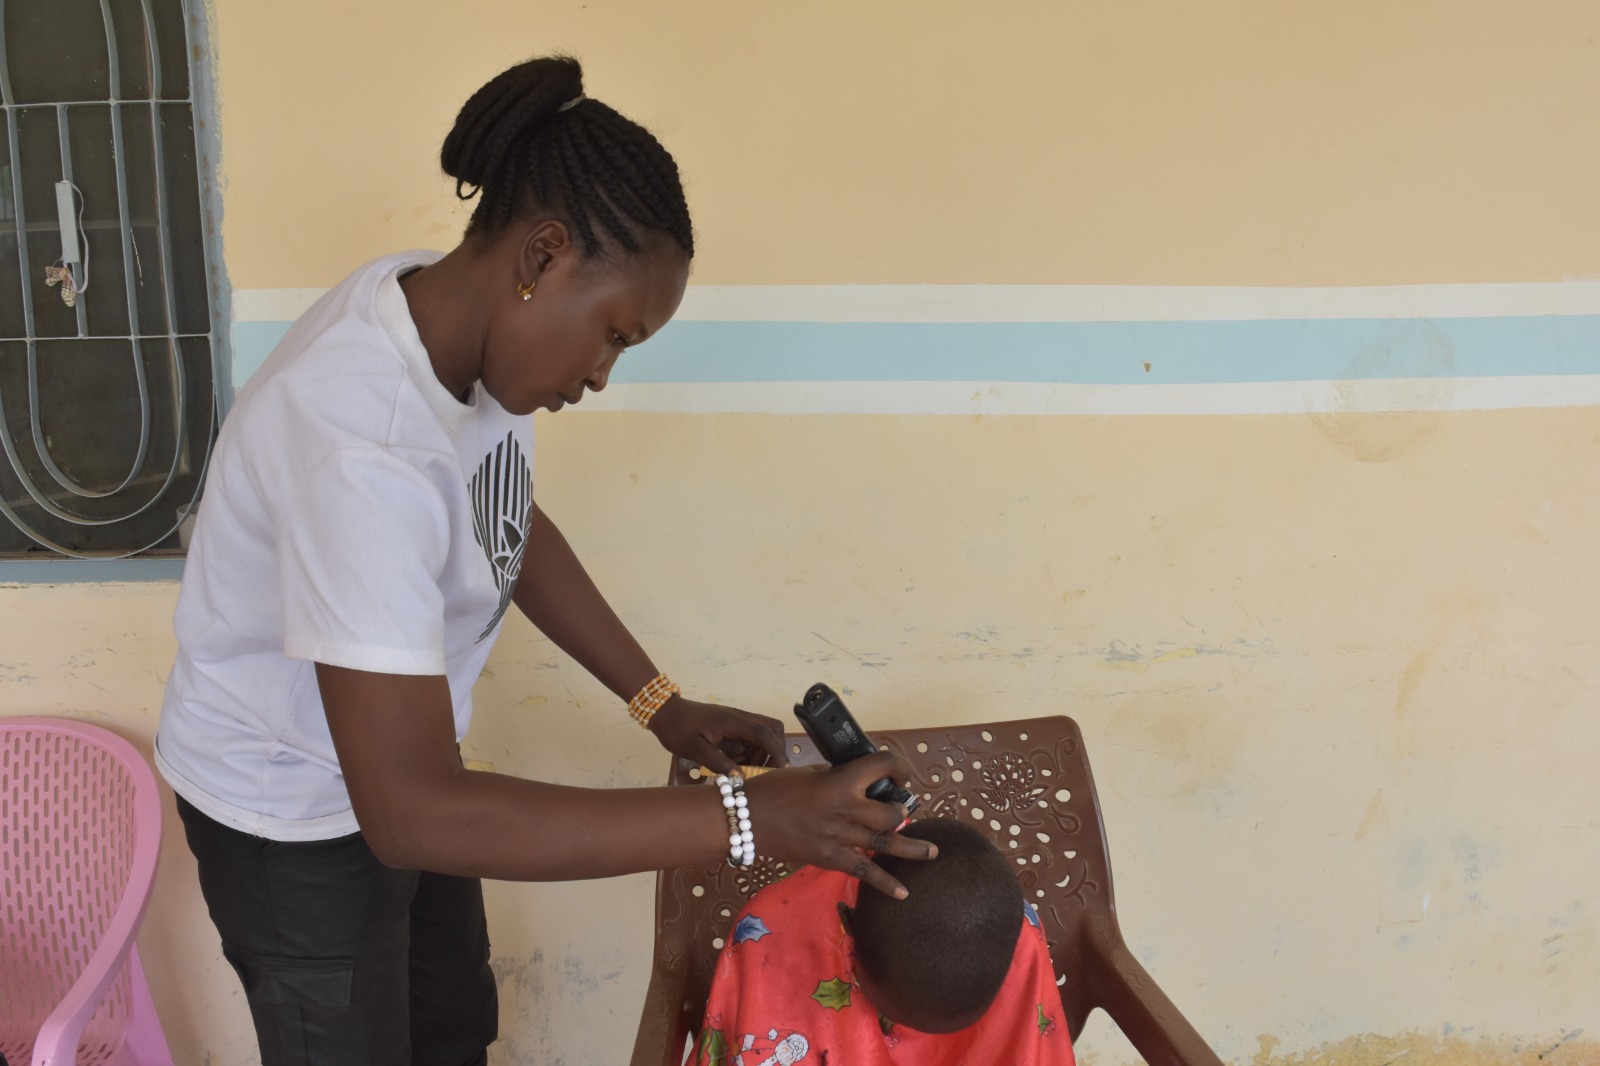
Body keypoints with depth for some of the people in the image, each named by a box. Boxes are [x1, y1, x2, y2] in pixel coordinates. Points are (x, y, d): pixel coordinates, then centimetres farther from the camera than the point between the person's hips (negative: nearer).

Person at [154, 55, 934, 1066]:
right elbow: (409, 812, -40)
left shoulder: (463, 314, -13)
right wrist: (744, 821, -38)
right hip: (294, 819, -7)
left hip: (396, 763, 8)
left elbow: (516, 528, 6)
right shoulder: (362, 447, -39)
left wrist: (662, 703, -1)